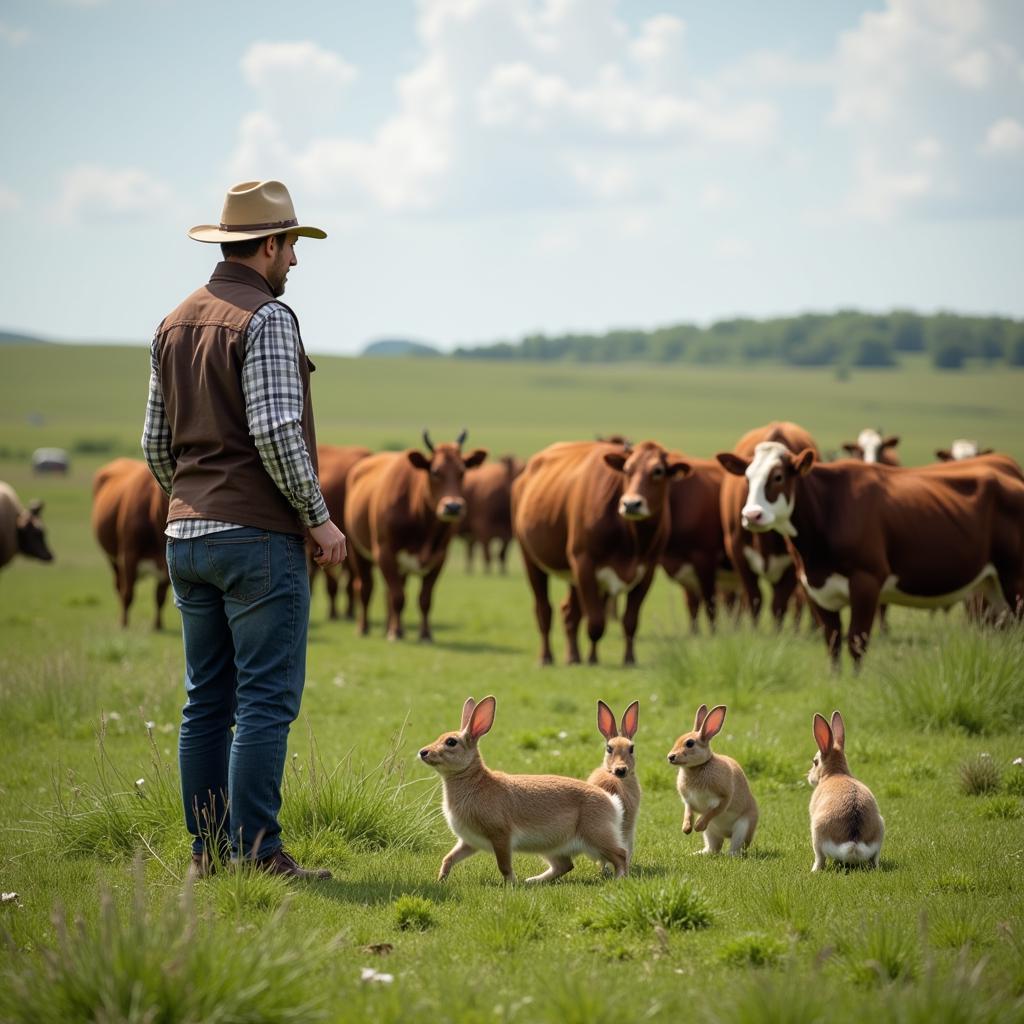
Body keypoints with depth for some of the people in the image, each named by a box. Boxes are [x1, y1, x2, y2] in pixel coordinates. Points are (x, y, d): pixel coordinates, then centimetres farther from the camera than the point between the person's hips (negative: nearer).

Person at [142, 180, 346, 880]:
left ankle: (208, 851, 12)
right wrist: (319, 516, -12)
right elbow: (276, 429, -20)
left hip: (188, 535, 8)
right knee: (267, 698, -7)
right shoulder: (267, 318, -11)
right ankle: (257, 853, -9)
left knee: (208, 700, 10)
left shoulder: (174, 325, 14)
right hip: (260, 535, -8)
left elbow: (156, 444, 17)